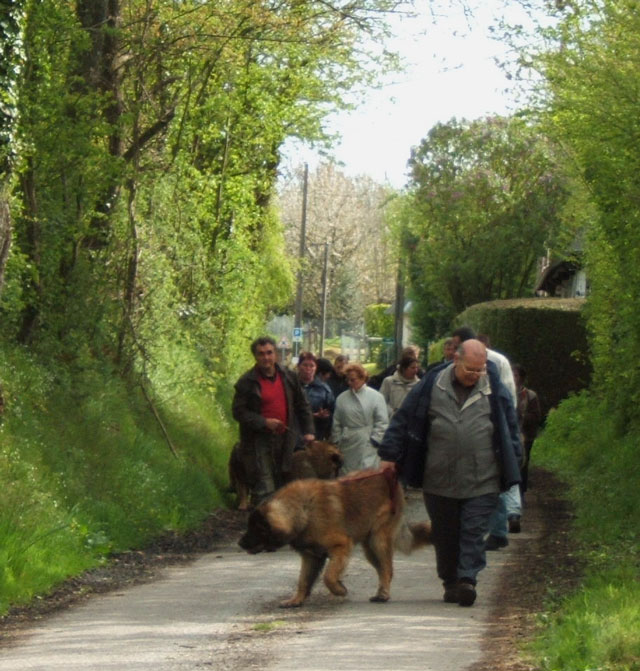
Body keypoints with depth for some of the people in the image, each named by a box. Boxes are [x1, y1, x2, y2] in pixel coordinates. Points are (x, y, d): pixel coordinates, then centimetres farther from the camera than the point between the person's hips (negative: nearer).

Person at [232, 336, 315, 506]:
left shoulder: (289, 377, 7)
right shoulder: (247, 382, -6)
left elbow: (303, 406, 15)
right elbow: (238, 411, -8)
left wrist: (308, 431, 6)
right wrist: (264, 422, -17)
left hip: (284, 440, 5)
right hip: (258, 442, -5)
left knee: (283, 485, 13)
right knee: (264, 488, -12)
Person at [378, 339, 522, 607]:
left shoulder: (494, 390, 3)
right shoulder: (432, 385, 1)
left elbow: (510, 426, 14)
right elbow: (403, 419, 6)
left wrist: (511, 464, 10)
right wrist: (390, 455, 4)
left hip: (481, 482, -1)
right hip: (439, 479, 1)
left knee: (474, 533, -8)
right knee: (445, 535, 10)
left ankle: (467, 579, -10)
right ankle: (450, 582, 22)